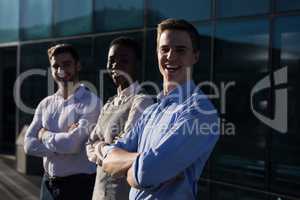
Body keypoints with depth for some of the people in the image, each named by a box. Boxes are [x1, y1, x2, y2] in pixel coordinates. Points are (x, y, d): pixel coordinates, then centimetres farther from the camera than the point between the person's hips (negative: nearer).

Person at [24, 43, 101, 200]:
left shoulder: (90, 102, -12)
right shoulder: (45, 104, 7)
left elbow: (73, 144, -21)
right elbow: (29, 145, -2)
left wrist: (45, 135, -5)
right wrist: (63, 142, -15)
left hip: (80, 184, -5)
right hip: (49, 183, 5)